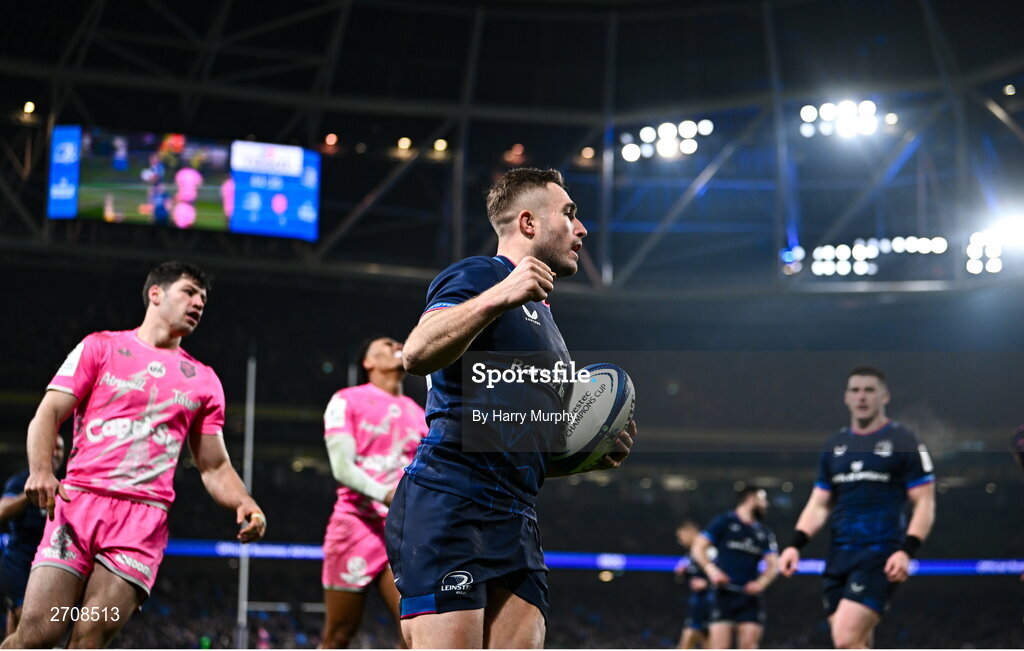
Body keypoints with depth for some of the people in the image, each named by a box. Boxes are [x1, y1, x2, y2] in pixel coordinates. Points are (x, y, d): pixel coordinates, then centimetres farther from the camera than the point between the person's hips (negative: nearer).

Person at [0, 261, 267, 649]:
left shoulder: (204, 380, 20)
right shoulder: (100, 347, 11)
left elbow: (214, 466, 20)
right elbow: (48, 414, 4)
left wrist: (243, 503, -1)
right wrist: (40, 469, -15)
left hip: (145, 519, 2)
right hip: (78, 502, -2)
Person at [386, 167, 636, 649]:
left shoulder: (544, 320, 28)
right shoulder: (478, 275, 0)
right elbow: (416, 354, -21)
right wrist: (496, 298, -32)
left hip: (515, 524, 9)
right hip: (448, 507, -9)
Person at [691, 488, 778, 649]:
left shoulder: (765, 533, 17)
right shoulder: (724, 522, 5)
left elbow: (773, 565, 10)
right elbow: (699, 547, 1)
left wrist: (761, 582, -10)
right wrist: (711, 569, -16)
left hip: (750, 595, 3)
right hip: (723, 593, -3)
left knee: (749, 645, -7)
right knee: (720, 646, -11)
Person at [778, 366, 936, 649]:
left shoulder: (903, 441, 1)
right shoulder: (834, 445, 17)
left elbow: (925, 503, -2)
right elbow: (819, 505, 19)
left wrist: (906, 551, -16)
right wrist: (795, 545, 4)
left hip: (880, 557, -6)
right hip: (839, 556, 6)